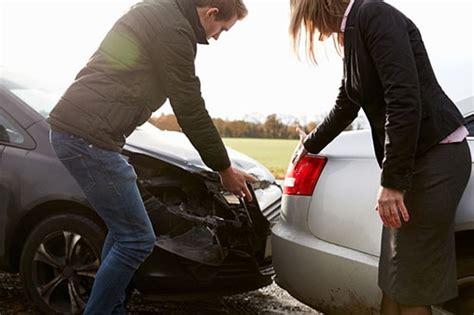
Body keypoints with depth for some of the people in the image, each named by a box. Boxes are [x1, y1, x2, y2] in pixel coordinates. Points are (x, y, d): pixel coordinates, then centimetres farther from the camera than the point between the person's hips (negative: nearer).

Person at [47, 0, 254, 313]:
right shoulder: (174, 29, -13)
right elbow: (191, 111, -10)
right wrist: (225, 169, 1)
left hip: (73, 126, 10)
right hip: (90, 137, -10)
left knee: (123, 229, 18)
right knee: (137, 239, -2)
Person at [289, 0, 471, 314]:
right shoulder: (354, 30, 17)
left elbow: (405, 99, -22)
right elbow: (346, 107, 30)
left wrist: (392, 180, -20)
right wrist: (309, 145, 44)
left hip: (436, 156, -9)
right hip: (414, 158, 9)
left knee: (411, 286, -2)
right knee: (394, 279, 12)